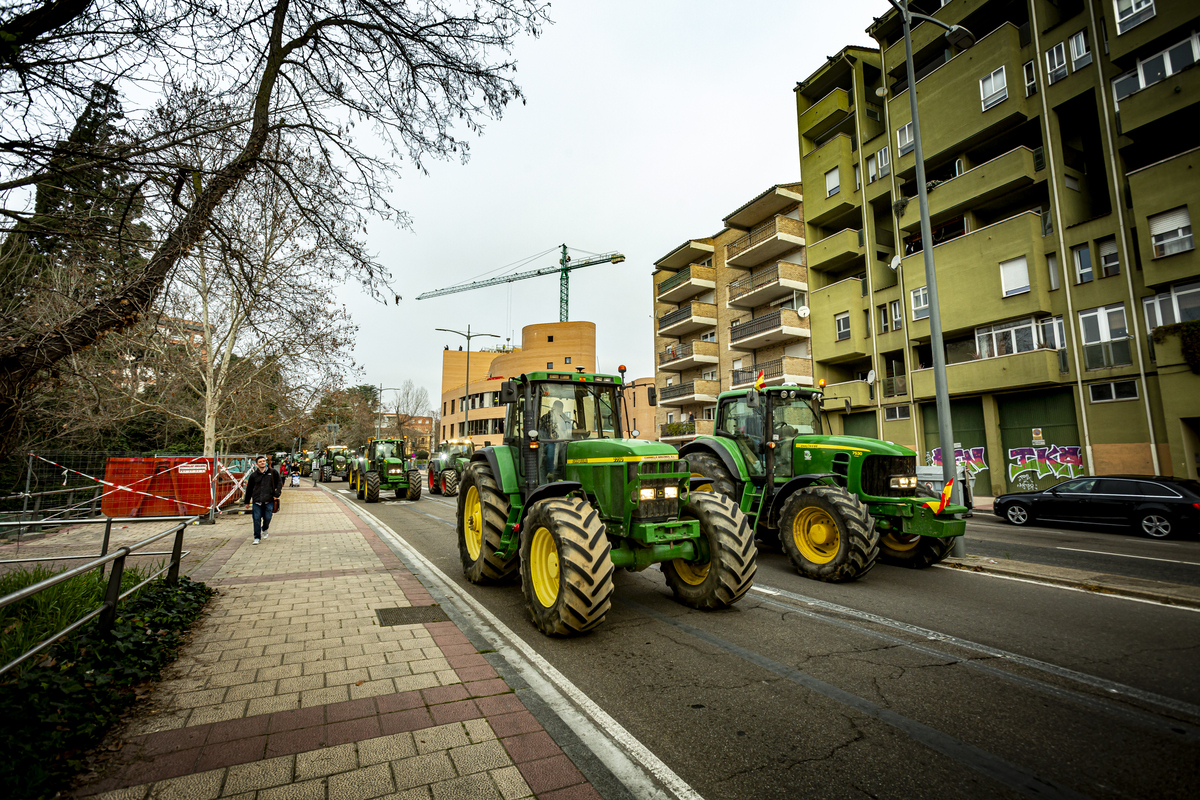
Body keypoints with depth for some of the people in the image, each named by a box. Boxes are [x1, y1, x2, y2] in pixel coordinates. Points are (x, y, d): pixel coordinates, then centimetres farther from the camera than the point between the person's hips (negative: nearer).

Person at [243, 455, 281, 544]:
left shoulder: (273, 473, 5)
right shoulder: (253, 475, 8)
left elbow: (279, 484, 10)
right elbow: (249, 489, 14)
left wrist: (276, 494, -4)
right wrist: (247, 502, 16)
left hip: (269, 501, -1)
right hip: (256, 501, 1)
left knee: (267, 518, 1)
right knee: (257, 519, -2)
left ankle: (264, 529, 33)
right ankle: (257, 538, 8)